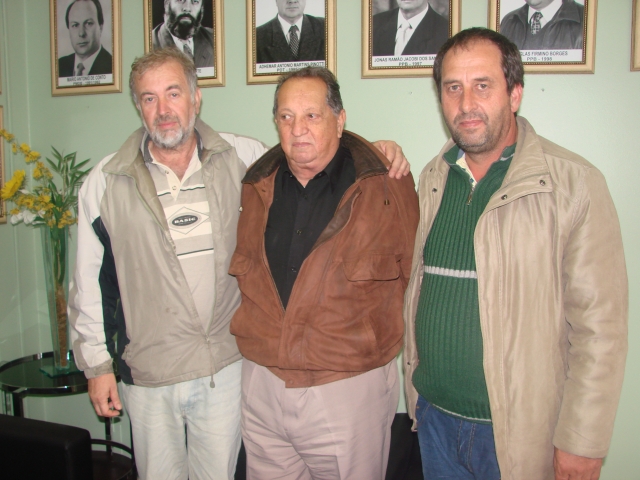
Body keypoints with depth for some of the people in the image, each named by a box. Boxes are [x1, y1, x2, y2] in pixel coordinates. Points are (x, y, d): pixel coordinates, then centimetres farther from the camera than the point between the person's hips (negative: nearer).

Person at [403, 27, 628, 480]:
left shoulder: (575, 184, -13)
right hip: (434, 417, 5)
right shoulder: (433, 178, 4)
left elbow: (600, 326, -13)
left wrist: (582, 442, -13)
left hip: (520, 430, -4)